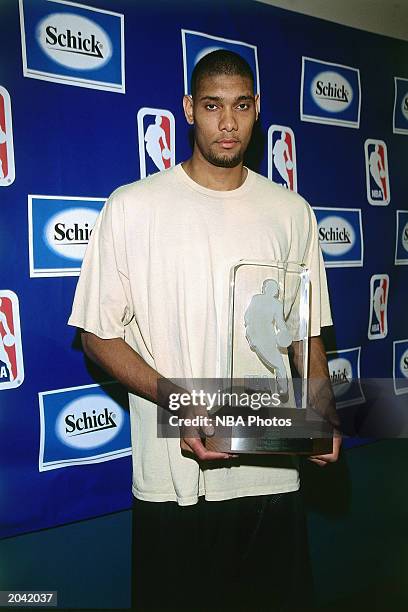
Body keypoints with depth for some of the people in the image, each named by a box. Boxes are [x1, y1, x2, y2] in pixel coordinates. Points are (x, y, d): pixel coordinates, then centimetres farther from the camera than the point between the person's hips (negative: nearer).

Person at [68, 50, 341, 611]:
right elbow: (99, 333, -4)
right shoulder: (133, 207, -5)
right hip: (173, 477, -2)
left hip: (273, 471, 3)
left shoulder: (291, 212, 5)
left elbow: (308, 332, 10)